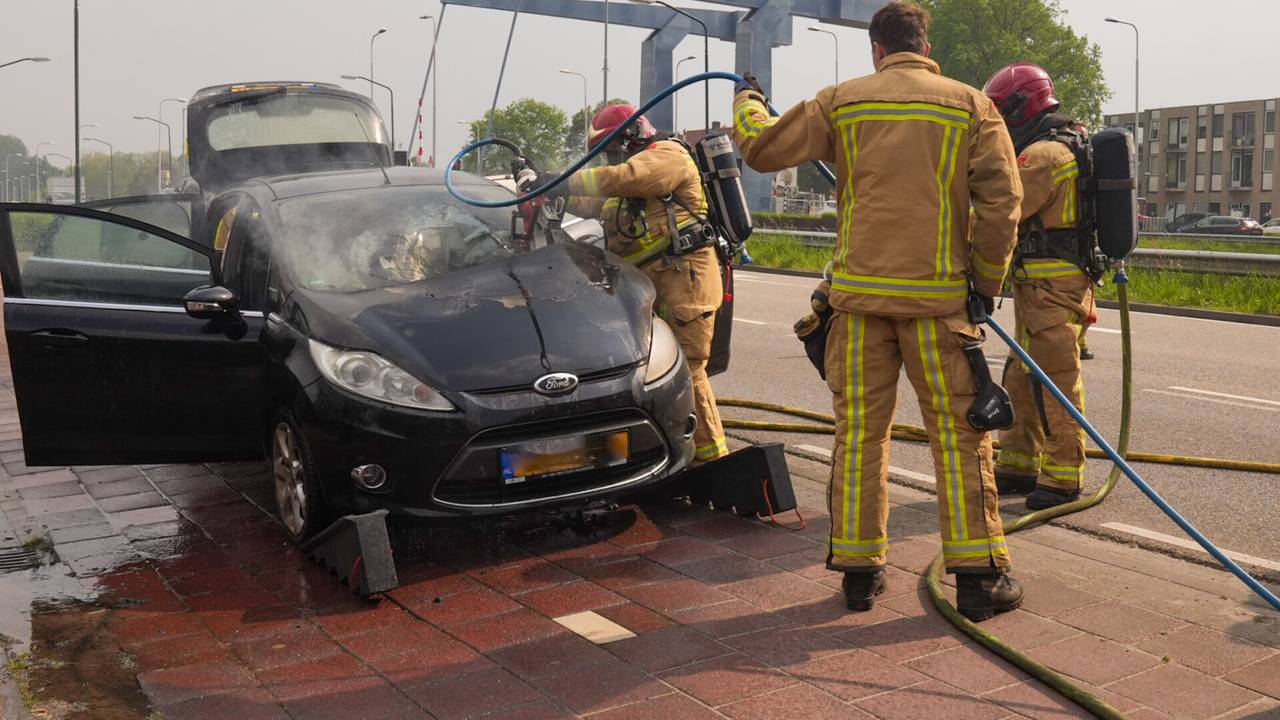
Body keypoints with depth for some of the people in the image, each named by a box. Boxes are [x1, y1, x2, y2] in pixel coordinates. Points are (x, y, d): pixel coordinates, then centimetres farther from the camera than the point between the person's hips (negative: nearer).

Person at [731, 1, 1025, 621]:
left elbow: (761, 149, 9)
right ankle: (979, 574, 7)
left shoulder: (841, 102, 4)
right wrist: (987, 283, 8)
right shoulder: (971, 106, 3)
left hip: (860, 291, 1)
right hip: (938, 295, -1)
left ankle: (859, 567, 14)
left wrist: (747, 103, 30)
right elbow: (1002, 203, -3)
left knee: (859, 430, 8)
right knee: (958, 432, 4)